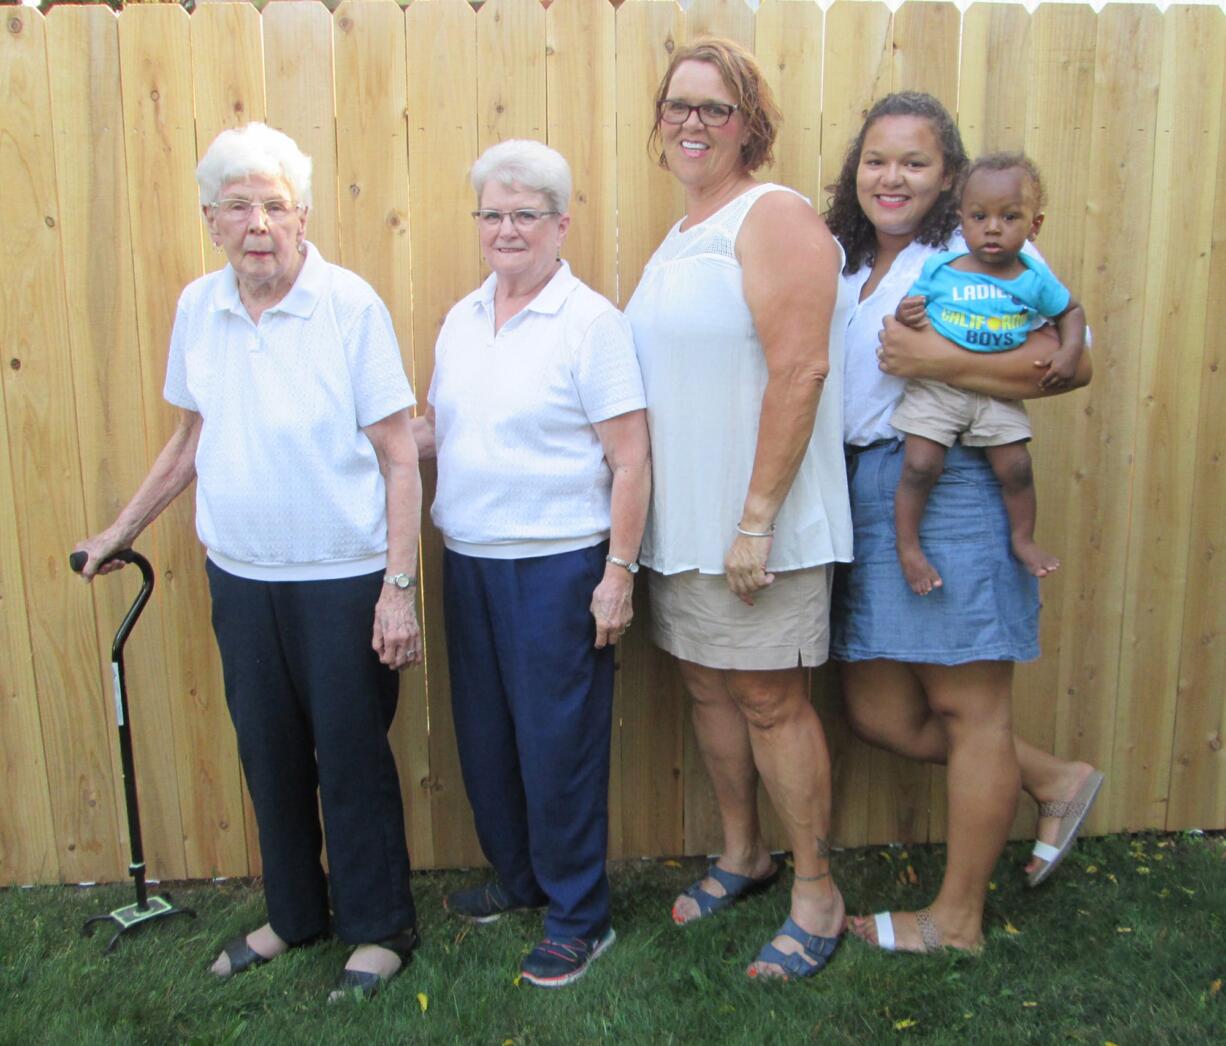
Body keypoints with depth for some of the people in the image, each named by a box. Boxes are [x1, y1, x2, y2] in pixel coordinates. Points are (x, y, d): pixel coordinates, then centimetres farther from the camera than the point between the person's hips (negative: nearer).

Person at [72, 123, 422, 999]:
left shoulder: (350, 305, -11)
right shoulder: (198, 307, 4)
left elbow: (399, 458, -11)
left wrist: (400, 585, -15)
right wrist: (125, 528, 23)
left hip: (341, 578, -5)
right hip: (239, 575, 5)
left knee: (352, 757, 6)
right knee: (269, 755, 16)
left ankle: (380, 928, 26)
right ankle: (294, 913, 37)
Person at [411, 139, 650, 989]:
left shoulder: (591, 321, -9)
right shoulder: (462, 319, 11)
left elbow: (631, 459, -12)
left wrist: (619, 574, -16)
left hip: (558, 566, -7)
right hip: (469, 560, 7)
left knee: (559, 743, 2)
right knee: (485, 733, 16)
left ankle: (579, 918, 20)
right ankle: (518, 875, 38)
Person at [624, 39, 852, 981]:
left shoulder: (774, 217, -11)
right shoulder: (681, 235, 15)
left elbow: (800, 369, -20)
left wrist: (756, 519, -22)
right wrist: (674, 519, 16)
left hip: (756, 519, -8)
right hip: (682, 517, 8)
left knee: (769, 697, 0)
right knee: (707, 685, 16)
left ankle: (817, 893, 19)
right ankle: (741, 853, 36)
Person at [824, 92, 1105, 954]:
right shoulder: (845, 263, 18)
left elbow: (1071, 363, -14)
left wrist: (939, 361, -17)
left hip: (952, 489, -8)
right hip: (866, 495, 8)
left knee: (966, 706, 3)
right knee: (878, 711, 10)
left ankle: (958, 919, 19)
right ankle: (1055, 780, 31)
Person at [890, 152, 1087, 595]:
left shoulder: (1034, 280, 0)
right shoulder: (938, 268, -4)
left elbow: (1071, 311, 16)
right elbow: (911, 307, 6)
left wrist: (1070, 352, 0)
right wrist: (905, 316, -18)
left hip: (998, 395, 2)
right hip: (935, 388, -2)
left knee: (1016, 466, -2)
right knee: (919, 465, -11)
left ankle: (1023, 538, 22)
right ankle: (907, 545, 6)